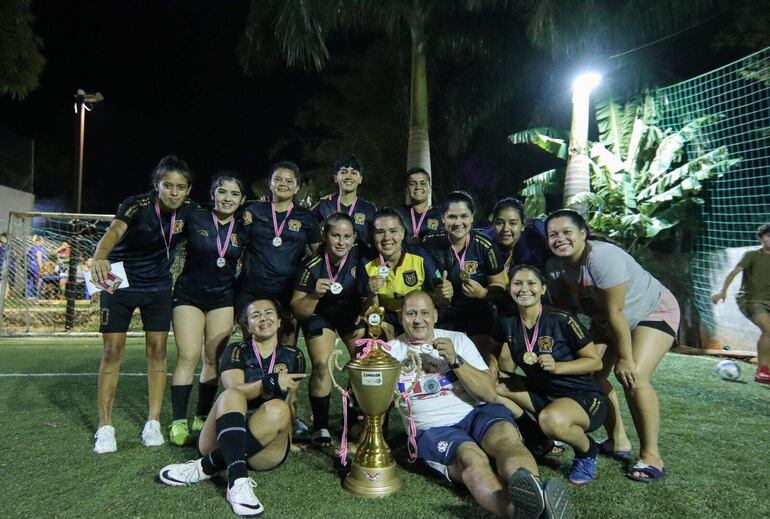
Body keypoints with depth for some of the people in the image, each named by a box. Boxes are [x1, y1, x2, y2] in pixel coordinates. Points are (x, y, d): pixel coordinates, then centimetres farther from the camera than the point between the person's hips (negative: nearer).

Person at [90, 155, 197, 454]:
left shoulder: (189, 211, -10)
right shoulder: (137, 205, -22)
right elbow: (115, 230, -41)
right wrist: (99, 258, -62)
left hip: (158, 287, 3)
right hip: (120, 283, -3)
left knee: (157, 350, 1)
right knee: (112, 351, -3)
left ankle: (153, 423, 11)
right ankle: (105, 427, 9)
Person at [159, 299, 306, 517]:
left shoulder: (293, 357, 11)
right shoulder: (235, 351, 6)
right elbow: (234, 391, -13)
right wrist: (270, 383, -28)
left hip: (268, 446, 1)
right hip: (224, 436, 0)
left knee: (277, 409, -31)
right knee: (231, 396, -29)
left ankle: (205, 468, -23)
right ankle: (238, 480, -44)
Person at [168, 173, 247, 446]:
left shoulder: (243, 226, 1)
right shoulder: (195, 218, -7)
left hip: (223, 297, 3)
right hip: (189, 294, -2)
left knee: (214, 359, 4)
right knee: (188, 357, -7)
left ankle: (201, 419, 17)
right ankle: (179, 421, 3)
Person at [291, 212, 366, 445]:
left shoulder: (360, 257, -22)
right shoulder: (312, 265, -25)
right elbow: (298, 311, -22)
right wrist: (315, 294, -40)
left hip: (353, 314, 2)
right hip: (320, 315, -2)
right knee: (322, 365, -20)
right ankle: (320, 426, 0)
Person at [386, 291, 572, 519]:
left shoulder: (457, 339, 10)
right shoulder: (391, 351, 10)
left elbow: (490, 393, 0)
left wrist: (455, 360, -11)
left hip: (477, 413, 2)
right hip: (433, 429, -2)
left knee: (506, 434, -33)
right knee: (472, 459, -34)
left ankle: (534, 490, -60)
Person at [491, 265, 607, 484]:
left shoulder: (561, 321, -18)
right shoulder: (507, 322, -3)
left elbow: (596, 361, -11)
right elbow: (507, 366, 3)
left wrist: (557, 366, -25)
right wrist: (493, 367, -19)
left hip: (584, 397, -6)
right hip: (542, 393, 6)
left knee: (550, 419, -37)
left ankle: (587, 451, -1)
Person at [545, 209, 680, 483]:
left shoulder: (602, 256, -35)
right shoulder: (554, 265, -13)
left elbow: (615, 312, -30)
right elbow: (564, 306, -1)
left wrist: (625, 358, -24)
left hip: (653, 311, -7)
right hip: (604, 321, 7)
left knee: (634, 377, -22)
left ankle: (651, 456, -6)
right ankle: (618, 441, 17)